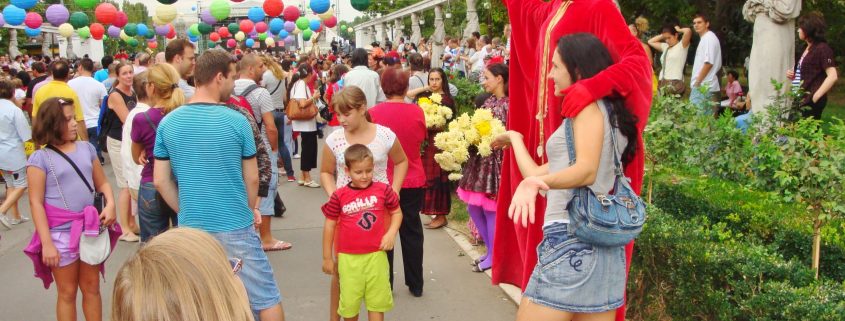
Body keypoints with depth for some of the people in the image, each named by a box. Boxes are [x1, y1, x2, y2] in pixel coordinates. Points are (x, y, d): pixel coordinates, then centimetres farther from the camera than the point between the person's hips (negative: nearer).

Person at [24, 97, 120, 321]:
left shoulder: (87, 148, 4)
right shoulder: (40, 158, -9)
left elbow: (102, 183, 12)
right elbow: (36, 203, -9)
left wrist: (110, 203, -10)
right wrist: (46, 243, -13)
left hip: (91, 229, 4)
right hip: (61, 234, -4)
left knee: (91, 288, 15)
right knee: (67, 292, 10)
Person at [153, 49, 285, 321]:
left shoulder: (167, 123, -2)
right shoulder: (236, 121, -11)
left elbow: (160, 181, 2)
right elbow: (252, 179, -2)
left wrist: (187, 213, 14)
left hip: (191, 229, 4)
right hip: (235, 229, -4)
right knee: (265, 297, 8)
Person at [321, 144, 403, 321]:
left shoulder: (383, 190, -5)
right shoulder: (339, 196, -7)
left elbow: (396, 212, 9)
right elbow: (329, 226, 2)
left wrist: (391, 233, -8)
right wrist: (327, 258, 5)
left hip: (376, 255, 1)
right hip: (348, 258, 0)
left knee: (377, 302, 13)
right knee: (349, 303, 12)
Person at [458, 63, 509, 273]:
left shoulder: (507, 104, -13)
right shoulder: (489, 102, 13)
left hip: (495, 160, -9)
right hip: (480, 159, 9)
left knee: (490, 208, -1)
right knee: (473, 206, 11)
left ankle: (493, 255, 14)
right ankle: (491, 248, 25)